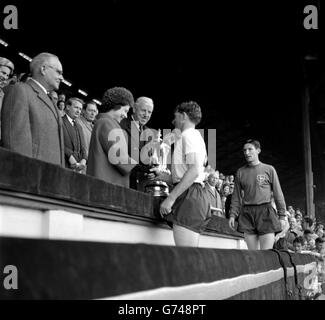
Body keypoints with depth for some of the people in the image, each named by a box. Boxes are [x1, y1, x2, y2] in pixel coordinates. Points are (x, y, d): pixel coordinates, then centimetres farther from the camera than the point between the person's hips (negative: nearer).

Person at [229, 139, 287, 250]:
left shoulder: (269, 169, 7)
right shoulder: (240, 172, 13)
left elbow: (278, 194, 7)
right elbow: (236, 196, 14)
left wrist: (282, 216, 2)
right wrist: (232, 215, 3)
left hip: (265, 211, -2)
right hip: (247, 212, 2)